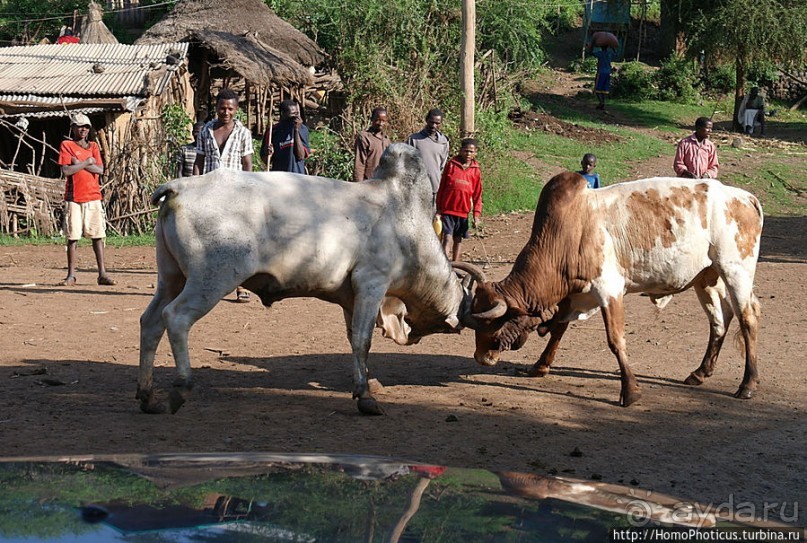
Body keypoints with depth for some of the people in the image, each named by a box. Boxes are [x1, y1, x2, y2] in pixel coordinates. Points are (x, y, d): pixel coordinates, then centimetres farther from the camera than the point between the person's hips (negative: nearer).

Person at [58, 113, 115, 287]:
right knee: (73, 237, -1)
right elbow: (66, 171, -11)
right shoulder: (66, 145, 2)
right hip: (74, 198, -3)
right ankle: (71, 275, 5)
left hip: (93, 197, 3)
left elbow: (100, 169, -1)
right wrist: (87, 162, -7)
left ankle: (102, 274, 1)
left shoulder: (93, 146, 13)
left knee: (98, 236, 0)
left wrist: (78, 163, -8)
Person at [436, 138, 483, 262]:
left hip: (463, 211, 3)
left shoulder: (476, 171, 4)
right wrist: (438, 208, 3)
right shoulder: (451, 165, 0)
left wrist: (476, 213, 1)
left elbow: (477, 194, 8)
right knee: (447, 238, -12)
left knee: (458, 240, 12)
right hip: (447, 210, -3)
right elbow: (441, 187, 4)